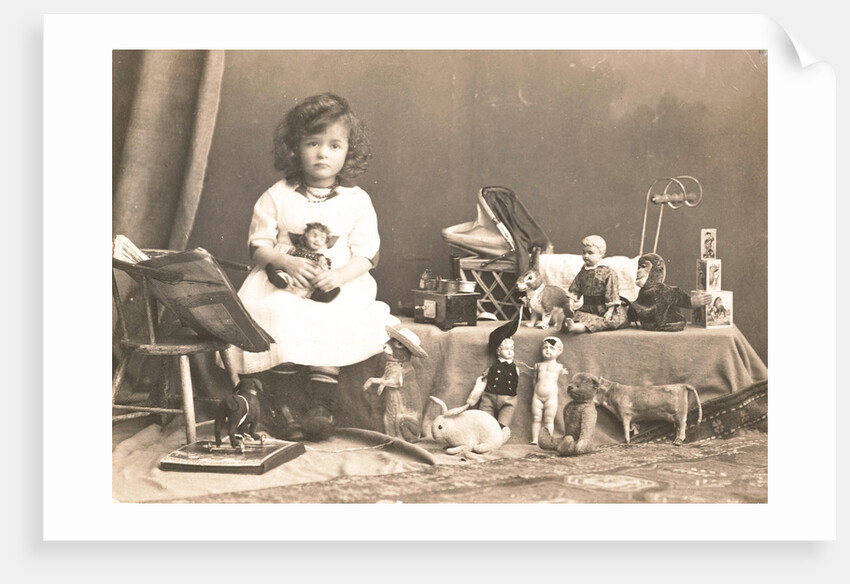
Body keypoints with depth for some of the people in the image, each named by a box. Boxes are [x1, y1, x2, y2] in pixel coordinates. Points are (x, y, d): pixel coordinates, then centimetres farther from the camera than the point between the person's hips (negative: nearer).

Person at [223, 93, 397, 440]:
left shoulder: (357, 201, 6)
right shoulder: (276, 197, 6)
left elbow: (367, 254, 2)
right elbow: (258, 245, 3)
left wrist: (339, 275, -18)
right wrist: (286, 262, -17)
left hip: (340, 285, 0)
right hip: (282, 284, 1)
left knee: (332, 321, -32)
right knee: (278, 319, -30)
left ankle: (320, 406, -27)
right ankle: (288, 406, -23)